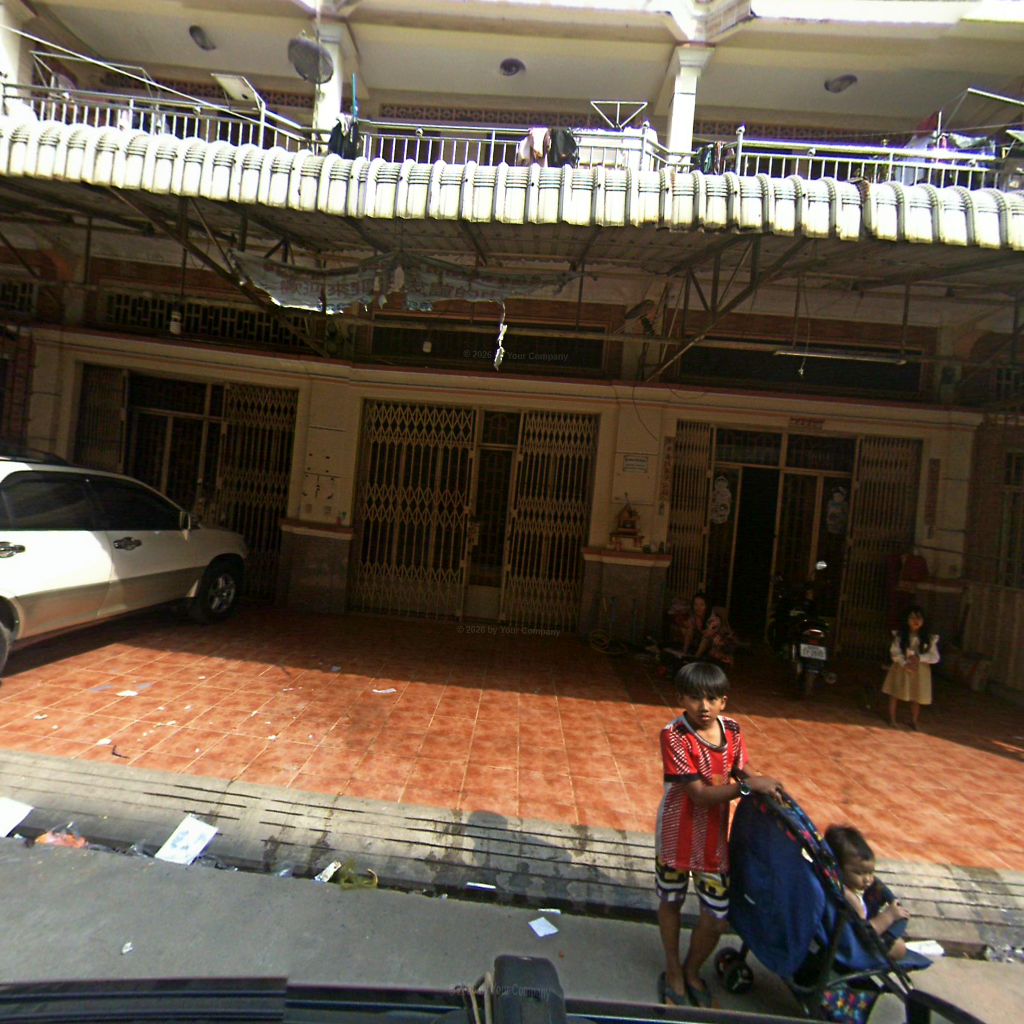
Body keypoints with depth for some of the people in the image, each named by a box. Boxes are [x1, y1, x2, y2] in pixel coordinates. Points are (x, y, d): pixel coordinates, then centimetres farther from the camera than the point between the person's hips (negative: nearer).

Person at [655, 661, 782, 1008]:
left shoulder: (732, 730, -10)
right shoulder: (674, 736, -27)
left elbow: (742, 768, 5)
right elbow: (699, 794, -28)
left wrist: (767, 785, -13)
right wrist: (747, 786, -33)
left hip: (715, 837, 4)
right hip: (677, 834, -3)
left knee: (717, 916, 11)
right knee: (671, 901, 19)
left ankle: (692, 971, 42)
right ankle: (673, 972, 46)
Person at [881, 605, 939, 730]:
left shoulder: (929, 638, -5)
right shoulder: (900, 635, -7)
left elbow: (935, 657, -5)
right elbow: (895, 652, -8)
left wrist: (920, 657, -21)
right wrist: (905, 664, -21)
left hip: (920, 671, 1)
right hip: (901, 668, 0)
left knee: (916, 698, 10)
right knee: (894, 694, 6)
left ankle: (913, 722, 29)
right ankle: (892, 719, 21)